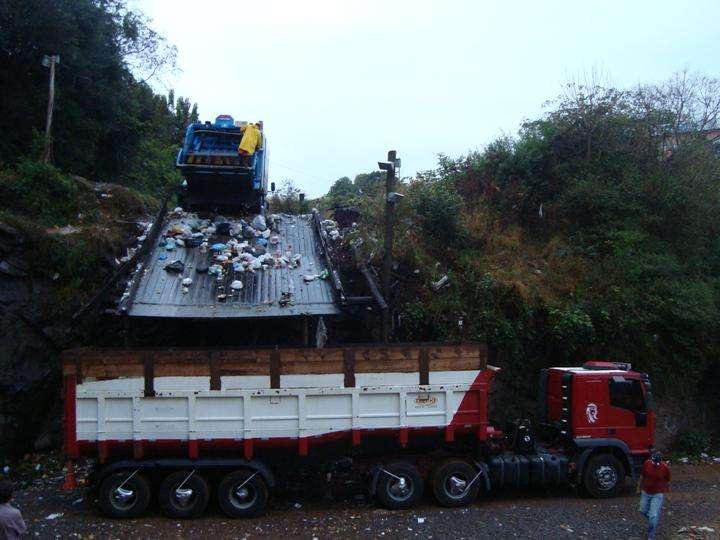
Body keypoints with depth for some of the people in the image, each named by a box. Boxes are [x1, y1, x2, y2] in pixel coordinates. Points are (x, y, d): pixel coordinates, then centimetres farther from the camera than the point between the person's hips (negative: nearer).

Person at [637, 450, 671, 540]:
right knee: (643, 511, 19)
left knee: (654, 516, -7)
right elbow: (642, 476, 2)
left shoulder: (665, 467, -20)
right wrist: (639, 487, 13)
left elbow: (667, 481, -2)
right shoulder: (646, 463, -15)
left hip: (658, 494, -3)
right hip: (645, 492, 3)